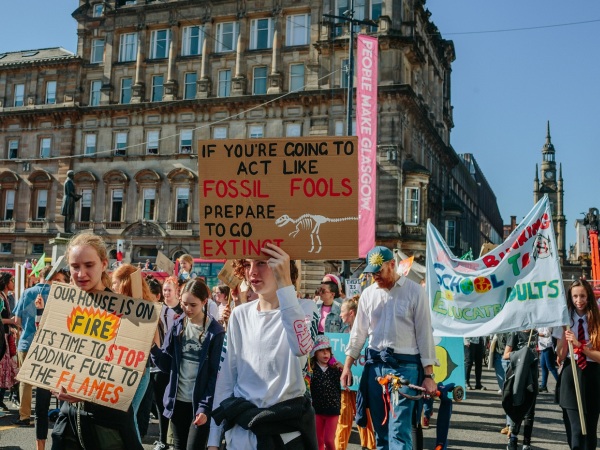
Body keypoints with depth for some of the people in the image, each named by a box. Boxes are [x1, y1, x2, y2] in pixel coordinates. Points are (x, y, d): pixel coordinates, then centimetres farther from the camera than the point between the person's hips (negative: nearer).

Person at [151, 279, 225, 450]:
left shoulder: (216, 332, -10)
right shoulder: (177, 326, 2)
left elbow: (216, 374, -9)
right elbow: (166, 365, 1)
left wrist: (205, 406, -15)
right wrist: (155, 347, -17)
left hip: (200, 403, -4)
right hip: (178, 400, 5)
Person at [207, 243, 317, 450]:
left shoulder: (301, 309, -7)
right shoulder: (239, 314, 3)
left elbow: (302, 348, -31)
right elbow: (226, 378, 5)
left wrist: (285, 284, -34)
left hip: (288, 430, -3)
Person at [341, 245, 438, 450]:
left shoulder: (414, 291, -4)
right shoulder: (368, 293, 8)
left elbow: (424, 334, -4)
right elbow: (359, 332, 15)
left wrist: (428, 375, -6)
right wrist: (347, 365, 11)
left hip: (404, 365, -4)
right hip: (375, 364, 5)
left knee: (399, 430, -10)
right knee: (380, 428, 10)